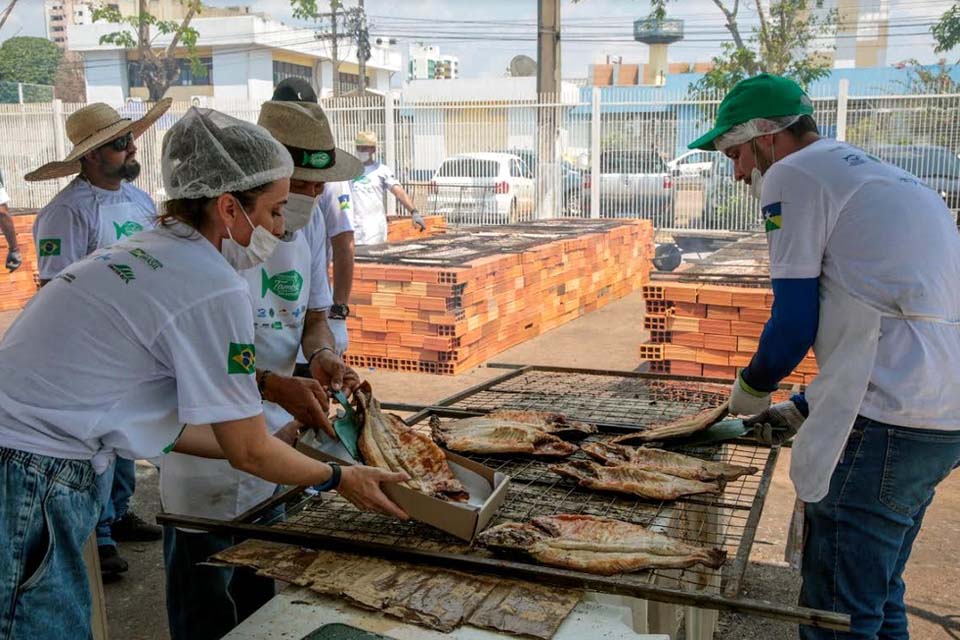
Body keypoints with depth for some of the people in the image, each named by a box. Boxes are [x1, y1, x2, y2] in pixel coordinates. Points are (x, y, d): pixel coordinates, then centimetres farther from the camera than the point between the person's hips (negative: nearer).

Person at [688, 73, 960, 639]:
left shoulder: (792, 174, -6)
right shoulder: (879, 176, 23)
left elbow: (794, 324, -9)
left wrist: (751, 389, 10)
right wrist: (803, 411, 26)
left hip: (885, 425, -10)